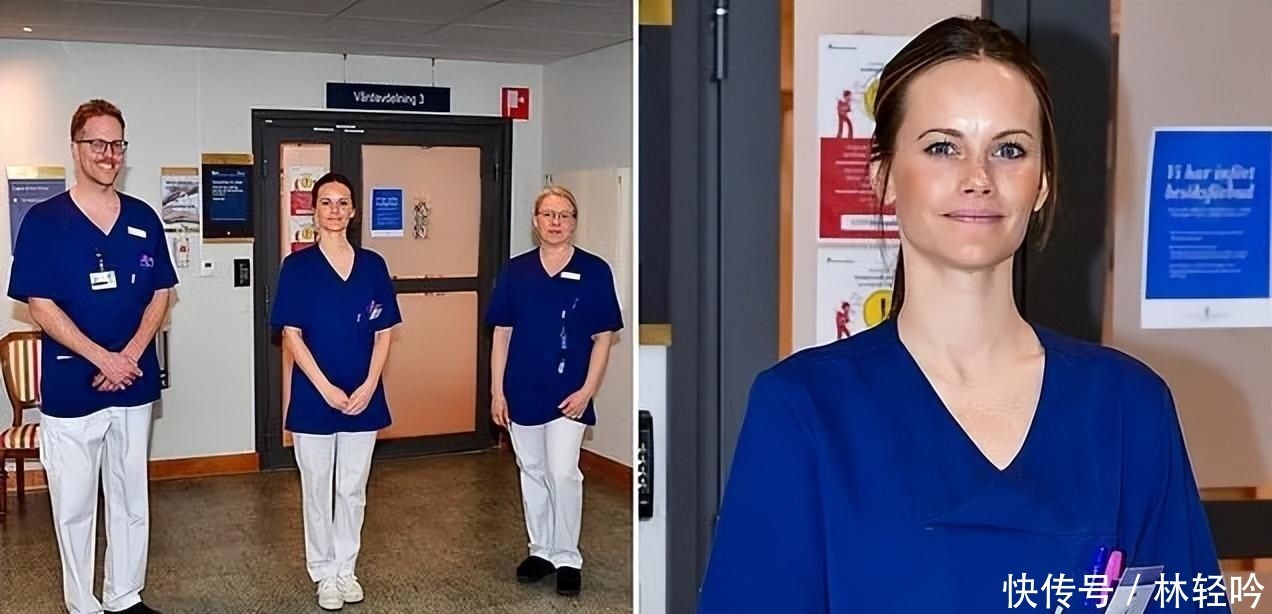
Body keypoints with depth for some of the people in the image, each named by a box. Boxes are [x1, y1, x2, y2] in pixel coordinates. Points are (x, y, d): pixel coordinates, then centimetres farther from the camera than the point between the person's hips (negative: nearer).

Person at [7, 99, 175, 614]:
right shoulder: (44, 221, -5)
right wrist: (103, 359, -16)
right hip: (69, 386, -3)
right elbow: (39, 304, -9)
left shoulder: (144, 219, 5)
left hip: (134, 384, 4)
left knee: (131, 499, 13)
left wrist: (132, 355, -9)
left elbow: (161, 293, 7)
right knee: (74, 505, 5)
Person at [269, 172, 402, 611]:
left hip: (364, 397, 2)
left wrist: (368, 387, -9)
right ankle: (324, 573, 21)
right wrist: (326, 388, -16)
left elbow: (384, 333, 3)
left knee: (353, 488, 12)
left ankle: (347, 568, 26)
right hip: (314, 396, -2)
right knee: (317, 488, 8)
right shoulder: (298, 266, -5)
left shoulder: (372, 265, 3)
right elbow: (291, 335, -8)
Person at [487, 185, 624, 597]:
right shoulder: (515, 271, 2)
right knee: (532, 472, 12)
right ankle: (541, 551, 26)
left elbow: (603, 337, -2)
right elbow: (502, 333, 5)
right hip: (522, 390, 3)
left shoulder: (594, 271, -5)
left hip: (568, 392, -3)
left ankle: (567, 558, 7)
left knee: (562, 473, -8)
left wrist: (588, 390, -10)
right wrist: (497, 391, 2)